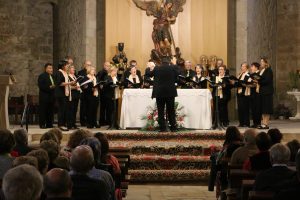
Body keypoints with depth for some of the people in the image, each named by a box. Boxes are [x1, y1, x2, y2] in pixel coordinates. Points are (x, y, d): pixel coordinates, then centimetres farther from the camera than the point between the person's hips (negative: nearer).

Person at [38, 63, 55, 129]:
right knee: (43, 111, -4)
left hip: (51, 96, 7)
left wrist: (54, 86, 1)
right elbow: (40, 86, -14)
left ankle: (49, 124, 12)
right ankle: (42, 124, 0)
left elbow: (54, 84, 23)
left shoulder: (53, 76, 17)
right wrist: (49, 87, -20)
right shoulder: (42, 76, -5)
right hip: (44, 97, -7)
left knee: (50, 111, 7)